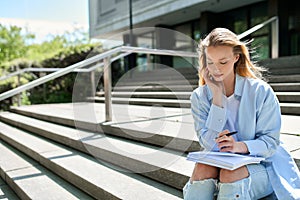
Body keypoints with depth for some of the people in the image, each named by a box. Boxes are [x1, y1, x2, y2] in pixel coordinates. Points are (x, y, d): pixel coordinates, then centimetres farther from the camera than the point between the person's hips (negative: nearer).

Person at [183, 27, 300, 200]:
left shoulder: (260, 91, -9)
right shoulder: (199, 97, -2)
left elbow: (271, 142, -8)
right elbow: (209, 144, -12)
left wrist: (241, 146, -30)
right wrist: (218, 96, -16)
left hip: (263, 164, -1)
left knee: (230, 174, -33)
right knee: (202, 169, -31)